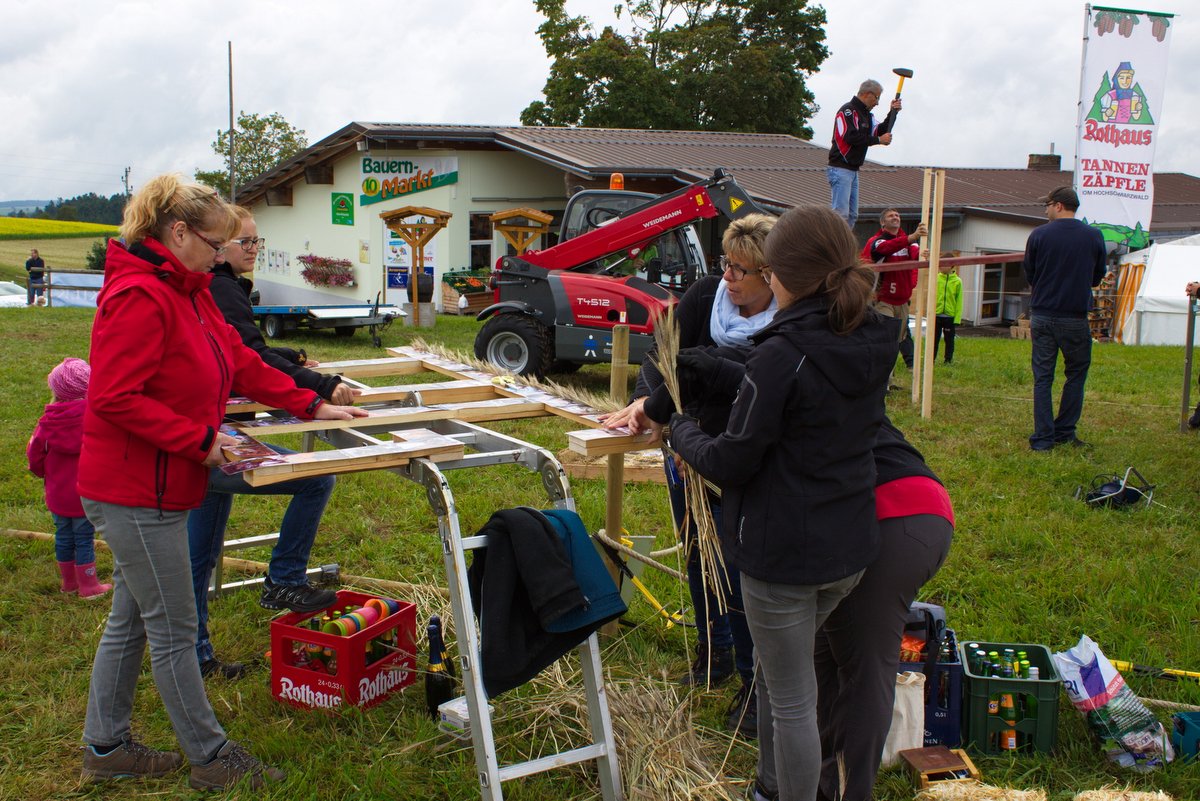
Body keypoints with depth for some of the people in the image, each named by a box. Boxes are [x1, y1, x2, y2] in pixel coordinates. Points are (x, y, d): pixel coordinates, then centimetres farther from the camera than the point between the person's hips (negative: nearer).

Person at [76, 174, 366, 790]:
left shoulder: (186, 292, 11)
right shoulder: (138, 296, -21)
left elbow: (239, 361, 15)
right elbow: (117, 398, -26)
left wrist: (312, 406, 12)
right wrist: (200, 439, -22)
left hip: (152, 488, 10)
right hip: (136, 494, -10)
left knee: (131, 620, 18)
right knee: (174, 630, 1)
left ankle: (105, 747, 31)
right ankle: (211, 757, 14)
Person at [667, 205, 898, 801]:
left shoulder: (784, 354, -23)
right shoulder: (873, 345, 0)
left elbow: (731, 462, -17)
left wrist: (681, 430, 2)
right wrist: (708, 371, 11)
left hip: (781, 553, -8)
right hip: (851, 548, 8)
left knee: (791, 701, 7)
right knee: (775, 671, 27)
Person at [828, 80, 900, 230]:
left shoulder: (866, 114, 19)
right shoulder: (848, 110, -11)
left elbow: (880, 132, 15)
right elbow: (851, 137, -22)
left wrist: (892, 113, 4)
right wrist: (878, 140, -14)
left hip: (853, 170, 10)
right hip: (840, 168, -10)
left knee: (852, 215, 9)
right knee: (841, 213, -16)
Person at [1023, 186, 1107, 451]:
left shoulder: (1038, 235, -5)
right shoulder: (1094, 236, -2)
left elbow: (1029, 276, 4)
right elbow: (1097, 277, 9)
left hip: (1042, 316, 0)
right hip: (1075, 317, 0)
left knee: (1042, 377, 6)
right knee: (1076, 374, 16)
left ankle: (1043, 438, 4)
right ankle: (1064, 432, 16)